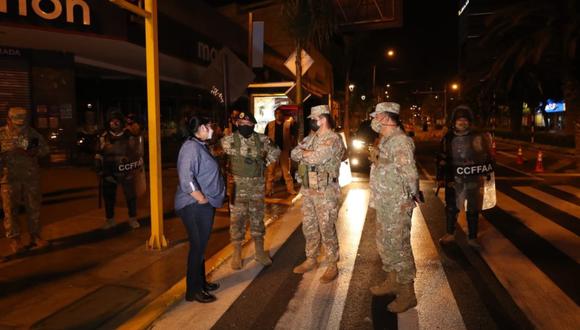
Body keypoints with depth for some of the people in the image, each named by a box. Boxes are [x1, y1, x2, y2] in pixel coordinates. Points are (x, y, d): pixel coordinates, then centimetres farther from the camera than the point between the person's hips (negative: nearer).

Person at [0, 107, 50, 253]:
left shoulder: (31, 132, 6)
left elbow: (45, 148, 8)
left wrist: (35, 152, -11)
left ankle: (35, 235, 21)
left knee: (34, 207, 8)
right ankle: (14, 238, 16)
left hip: (31, 176, 2)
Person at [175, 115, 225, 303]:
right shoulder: (191, 147, -17)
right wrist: (201, 199, -22)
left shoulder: (200, 146, 15)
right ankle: (193, 291, 12)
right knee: (197, 247, -1)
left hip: (204, 205, 10)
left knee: (201, 246, 19)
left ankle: (201, 282, 33)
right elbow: (186, 178, -27)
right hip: (195, 206, -10)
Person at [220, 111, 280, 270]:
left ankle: (260, 252, 25)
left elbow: (275, 151, 16)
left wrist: (266, 163, 7)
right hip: (238, 186, -2)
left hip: (257, 186, 3)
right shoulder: (229, 140, -7)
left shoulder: (262, 139, 1)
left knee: (258, 218, 12)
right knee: (237, 219, 3)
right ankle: (237, 254, 16)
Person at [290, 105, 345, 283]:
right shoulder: (310, 138, 12)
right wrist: (309, 154, -14)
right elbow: (294, 154, 3)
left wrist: (303, 152, -7)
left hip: (325, 192, -8)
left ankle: (332, 265, 15)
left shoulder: (333, 139, -14)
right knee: (308, 227, 16)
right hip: (308, 190, 8)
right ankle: (311, 259, 31)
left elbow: (316, 158, -26)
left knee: (327, 229, 1)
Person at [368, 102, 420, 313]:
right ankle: (392, 282, 38)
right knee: (385, 244, 20)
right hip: (384, 205, 10)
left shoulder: (400, 141, -21)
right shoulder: (386, 141, 12)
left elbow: (410, 174, -29)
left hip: (397, 206, -10)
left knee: (398, 247, 0)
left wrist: (412, 195, -17)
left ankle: (407, 294, 15)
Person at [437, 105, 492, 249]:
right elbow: (442, 158, 6)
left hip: (472, 180, -1)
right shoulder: (448, 137, 2)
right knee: (451, 207, 12)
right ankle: (450, 234, 30)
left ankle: (472, 237, 25)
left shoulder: (477, 137, -4)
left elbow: (486, 158, 2)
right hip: (452, 179, 2)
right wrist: (440, 177, 4)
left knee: (472, 209, 9)